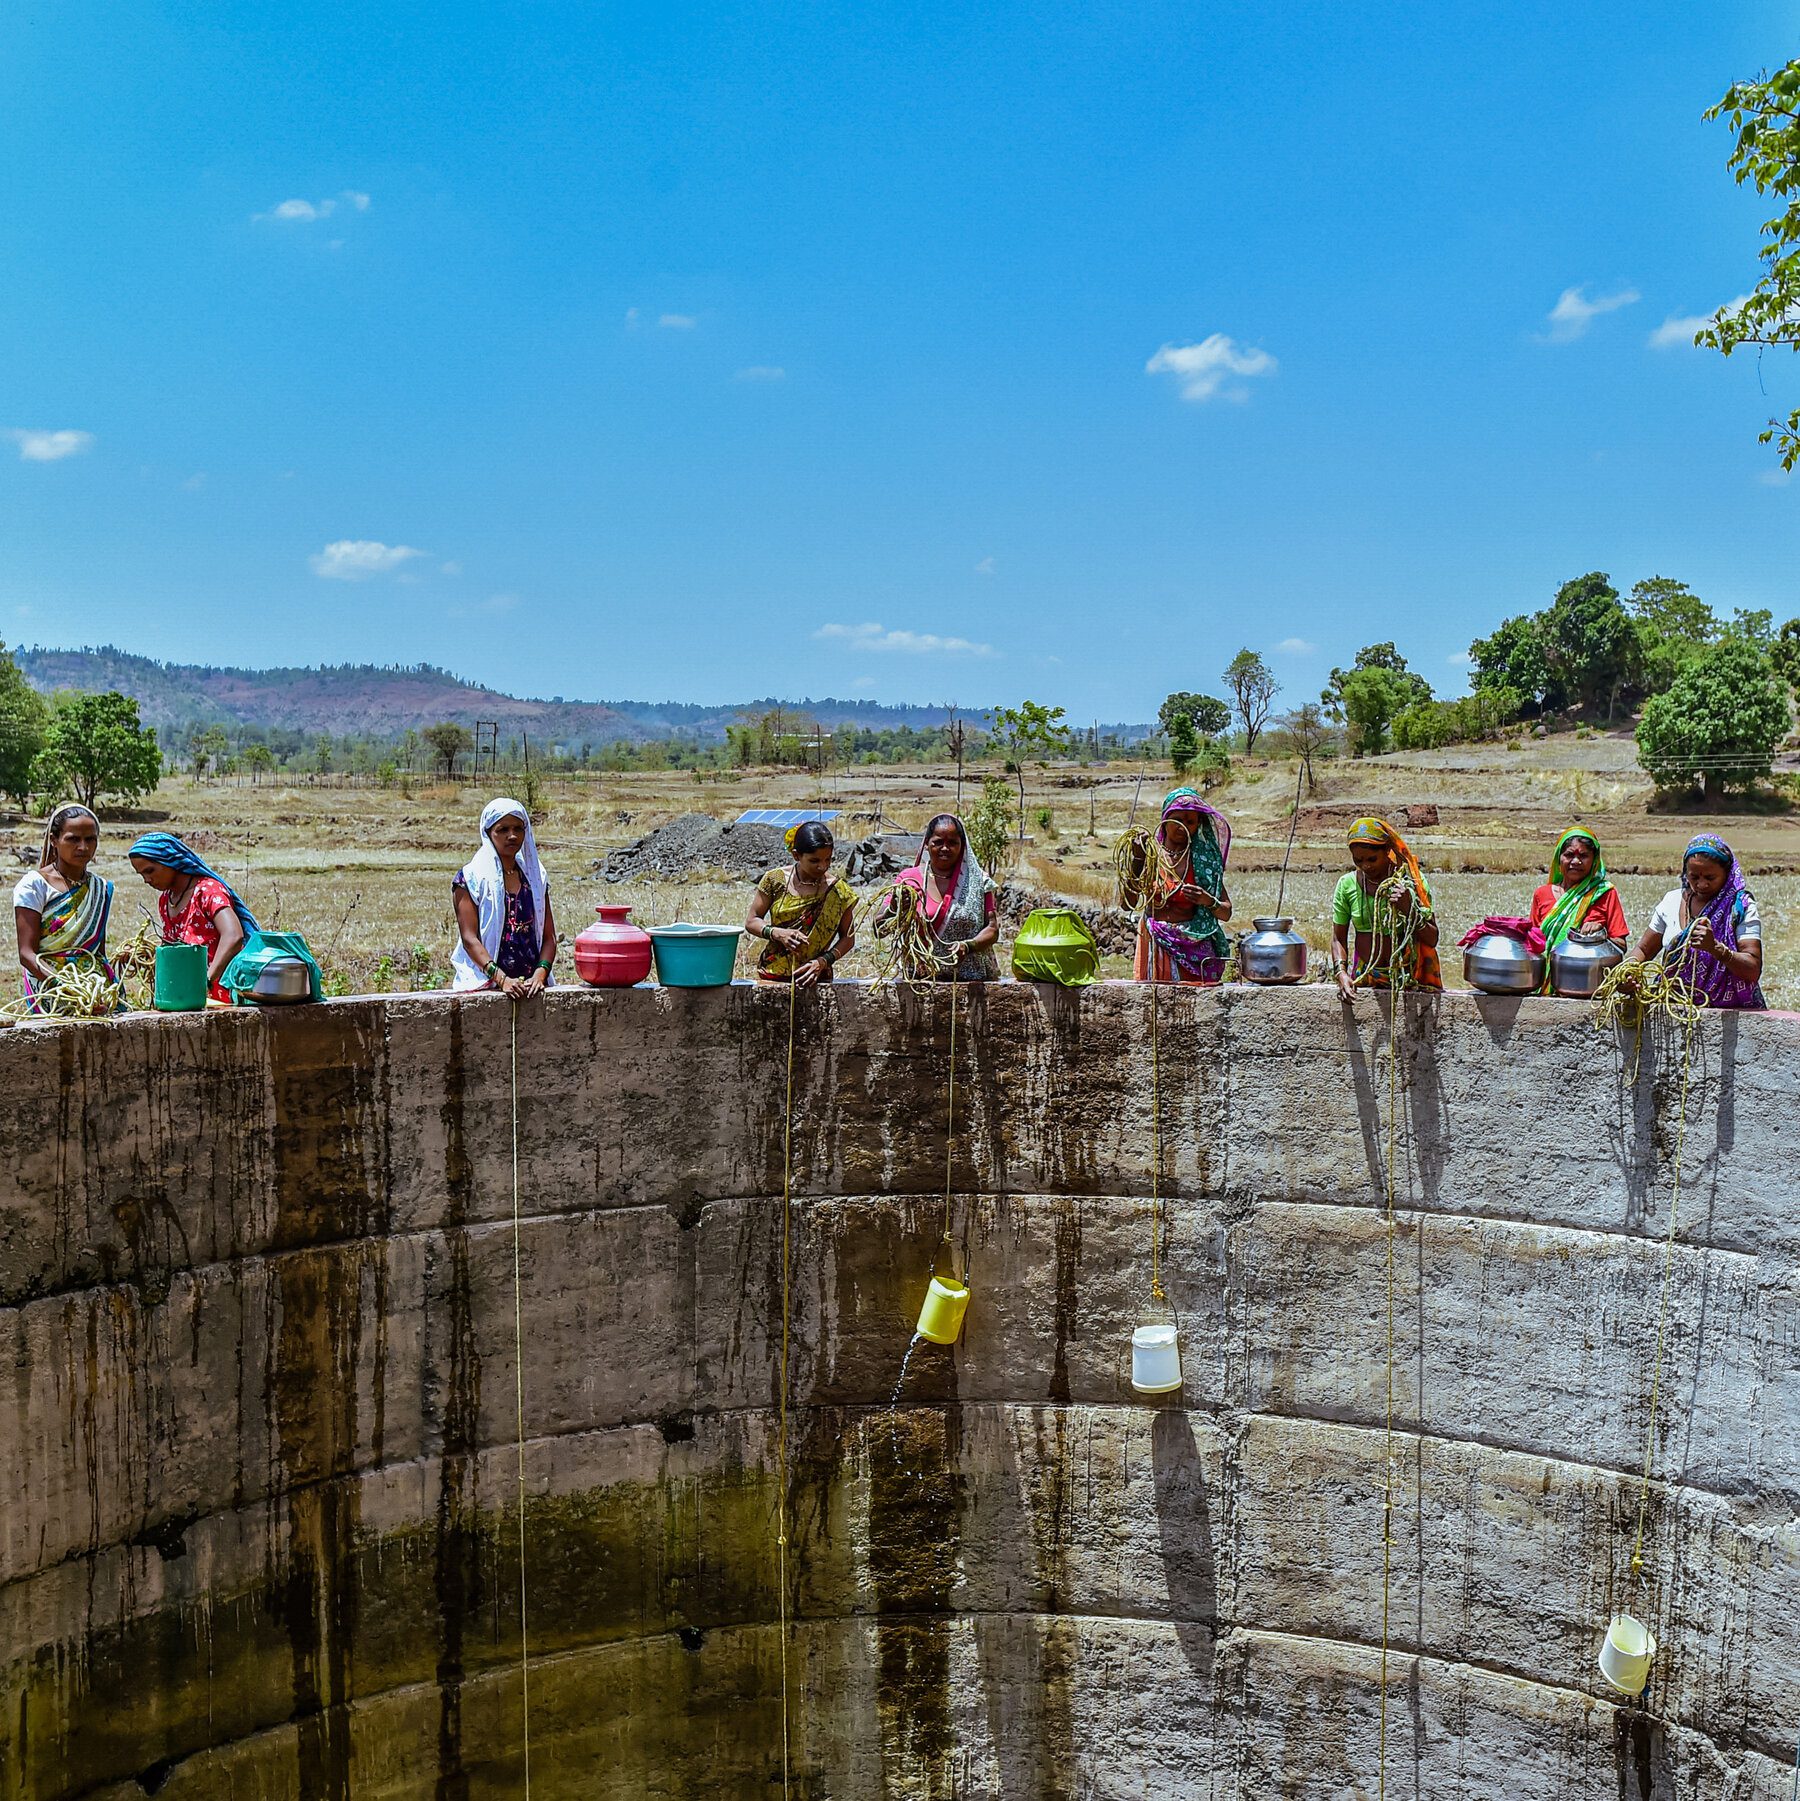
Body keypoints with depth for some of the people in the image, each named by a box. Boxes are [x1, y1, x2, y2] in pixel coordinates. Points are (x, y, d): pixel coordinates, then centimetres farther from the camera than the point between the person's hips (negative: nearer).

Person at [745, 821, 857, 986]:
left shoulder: (838, 890, 0)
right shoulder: (775, 880, 1)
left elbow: (848, 938, 4)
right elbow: (751, 922, 5)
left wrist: (823, 962, -12)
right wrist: (778, 934, -14)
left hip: (815, 979, -1)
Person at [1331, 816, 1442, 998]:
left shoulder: (1412, 880, -3)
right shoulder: (1347, 884, 2)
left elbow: (1432, 940, -4)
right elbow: (1338, 937, 7)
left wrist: (1409, 911, -20)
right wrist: (1341, 973, -8)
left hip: (1409, 975, -1)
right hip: (1364, 976, 2)